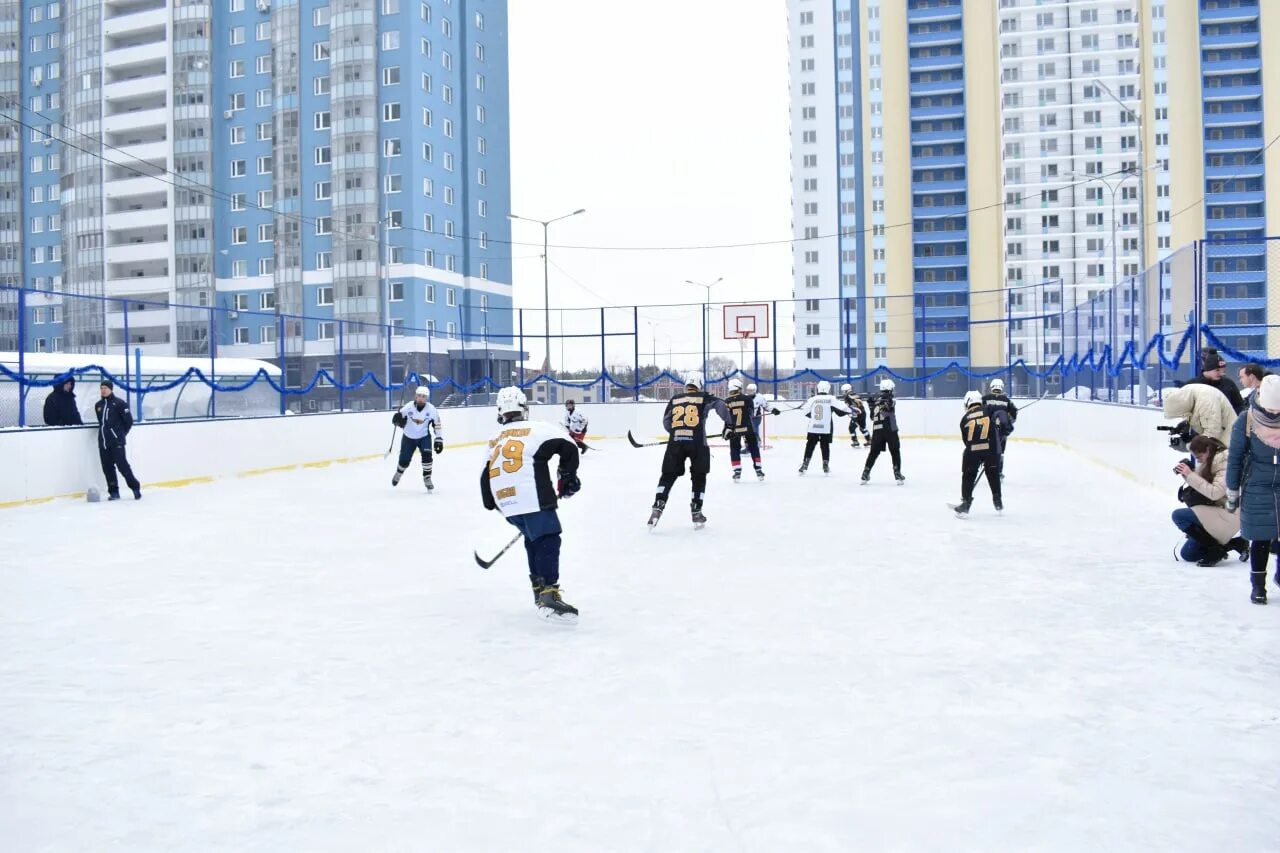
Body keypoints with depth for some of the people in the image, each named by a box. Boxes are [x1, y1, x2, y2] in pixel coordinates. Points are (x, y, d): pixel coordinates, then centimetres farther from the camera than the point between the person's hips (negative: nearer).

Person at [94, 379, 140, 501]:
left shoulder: (119, 403, -6)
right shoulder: (98, 405, 12)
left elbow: (129, 421, -5)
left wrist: (121, 434, 3)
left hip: (117, 442, -6)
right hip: (103, 442, 6)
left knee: (122, 465, -11)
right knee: (107, 468, 5)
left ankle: (135, 487, 0)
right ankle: (114, 492, 12)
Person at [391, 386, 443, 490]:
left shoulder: (431, 409, -16)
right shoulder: (408, 407, -18)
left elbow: (437, 425, -7)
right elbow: (397, 417, -7)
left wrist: (439, 440, -9)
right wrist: (399, 419, -32)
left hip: (424, 437, 0)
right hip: (408, 437, 0)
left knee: (427, 456, -22)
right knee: (404, 460, 5)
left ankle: (427, 479, -4)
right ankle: (398, 473, 40)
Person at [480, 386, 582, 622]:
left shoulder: (494, 439, 22)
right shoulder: (537, 428, 4)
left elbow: (486, 476, 24)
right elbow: (568, 447, -3)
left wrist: (494, 505, 35)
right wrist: (567, 478, 10)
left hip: (506, 503, 6)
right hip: (533, 500, -6)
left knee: (533, 539, 24)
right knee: (548, 541, -9)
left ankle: (539, 587, 26)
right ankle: (549, 595, -24)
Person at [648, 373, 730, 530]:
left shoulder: (674, 399, 14)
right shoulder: (704, 398, 8)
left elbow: (666, 421, 16)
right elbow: (721, 405, -7)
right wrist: (728, 423, 3)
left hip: (675, 442, 2)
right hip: (697, 442, -2)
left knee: (668, 475, 11)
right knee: (699, 476, 14)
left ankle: (658, 507, -5)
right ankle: (696, 513, 13)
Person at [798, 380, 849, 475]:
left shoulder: (812, 399, 0)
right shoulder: (831, 399, -5)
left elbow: (804, 411, 7)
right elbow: (840, 411, -5)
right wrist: (849, 411, 12)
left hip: (813, 428, 1)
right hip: (826, 428, -1)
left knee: (810, 446, 10)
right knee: (825, 446, 9)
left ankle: (805, 465, 4)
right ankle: (826, 466, 6)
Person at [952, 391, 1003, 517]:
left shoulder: (965, 419, 15)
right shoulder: (989, 410, 10)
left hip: (972, 450, 0)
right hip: (991, 448, 0)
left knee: (968, 476, 16)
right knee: (993, 475, 21)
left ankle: (965, 504, 12)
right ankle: (998, 503, 29)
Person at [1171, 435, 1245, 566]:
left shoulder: (1225, 462, -18)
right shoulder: (1208, 462, 9)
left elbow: (1215, 493, -27)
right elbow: (1202, 487, 12)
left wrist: (1190, 475, -25)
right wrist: (1186, 475, -4)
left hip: (1228, 515, -10)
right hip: (1215, 512, 10)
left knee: (1178, 515, -22)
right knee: (1186, 554, 7)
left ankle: (1215, 550, -11)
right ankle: (1235, 543, 13)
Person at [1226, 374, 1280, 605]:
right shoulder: (1246, 421, -11)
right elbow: (1235, 457, -2)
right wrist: (1232, 492, 2)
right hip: (1257, 490, -2)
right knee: (1261, 538, 4)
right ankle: (1258, 584, 18)